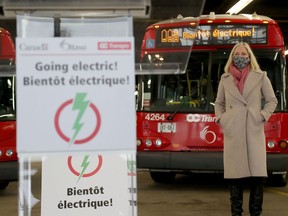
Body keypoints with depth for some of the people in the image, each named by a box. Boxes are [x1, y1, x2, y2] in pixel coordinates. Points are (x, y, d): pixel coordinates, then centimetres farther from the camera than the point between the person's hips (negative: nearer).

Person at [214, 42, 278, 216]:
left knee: (257, 173, -7)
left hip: (254, 131, -1)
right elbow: (219, 102, 23)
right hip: (232, 131, 1)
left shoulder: (260, 77, 7)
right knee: (235, 174, 0)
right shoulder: (225, 78, 13)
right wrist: (220, 118, 7)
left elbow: (272, 100, 11)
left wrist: (263, 116, -2)